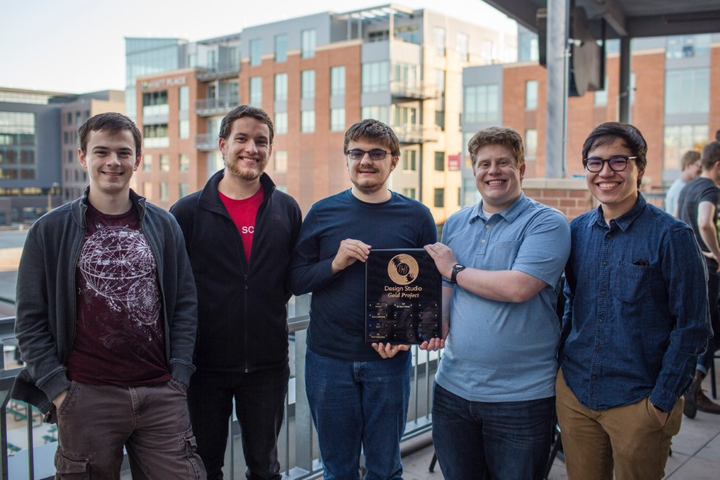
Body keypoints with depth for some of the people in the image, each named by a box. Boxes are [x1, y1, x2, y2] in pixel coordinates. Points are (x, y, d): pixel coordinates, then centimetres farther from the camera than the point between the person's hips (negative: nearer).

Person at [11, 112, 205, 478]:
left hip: (161, 395, 2)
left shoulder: (164, 226, 8)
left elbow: (185, 306, 9)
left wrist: (178, 377, 1)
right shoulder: (49, 231, 3)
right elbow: (31, 322, 2)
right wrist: (59, 390, -6)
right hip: (86, 399, -1)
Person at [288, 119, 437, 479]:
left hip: (388, 360, 0)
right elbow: (295, 280, 2)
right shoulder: (323, 213, 2)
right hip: (328, 359, 1)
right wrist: (335, 264, -16)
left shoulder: (416, 216, 1)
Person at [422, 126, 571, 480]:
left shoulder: (546, 223, -9)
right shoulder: (456, 223, 10)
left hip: (521, 396, -5)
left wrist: (454, 269, -10)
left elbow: (517, 288, -23)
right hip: (454, 389, 5)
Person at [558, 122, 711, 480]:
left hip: (638, 402, -4)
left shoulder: (670, 236, -11)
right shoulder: (576, 231, 3)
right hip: (574, 395, 4)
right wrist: (562, 365, 8)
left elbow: (691, 328, -10)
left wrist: (663, 401, -11)